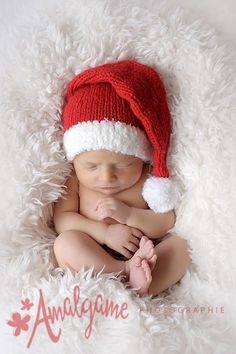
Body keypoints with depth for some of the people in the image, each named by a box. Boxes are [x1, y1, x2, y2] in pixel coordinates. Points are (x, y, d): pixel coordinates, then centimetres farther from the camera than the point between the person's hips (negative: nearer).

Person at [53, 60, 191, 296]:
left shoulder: (148, 180, -4)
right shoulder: (73, 181, -3)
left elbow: (166, 224, -5)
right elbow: (61, 219, -8)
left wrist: (128, 215, -23)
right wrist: (105, 232, -21)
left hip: (143, 253, 1)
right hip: (91, 258, -1)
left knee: (179, 245, -19)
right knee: (65, 242, -27)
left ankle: (140, 289, -37)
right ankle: (128, 271, -29)